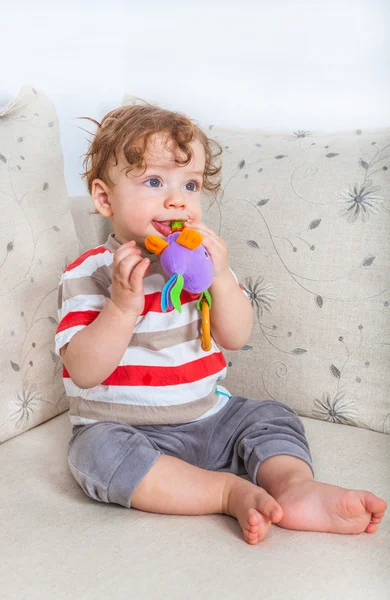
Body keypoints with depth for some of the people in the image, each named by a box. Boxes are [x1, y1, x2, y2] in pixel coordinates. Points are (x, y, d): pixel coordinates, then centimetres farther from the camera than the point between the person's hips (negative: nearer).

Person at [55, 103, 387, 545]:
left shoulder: (199, 259, 3)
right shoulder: (89, 272, -10)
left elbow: (236, 339, -3)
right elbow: (85, 373, -19)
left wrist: (221, 278, -19)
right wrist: (124, 304, -32)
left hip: (207, 418, 5)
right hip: (126, 430, -4)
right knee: (98, 451, -33)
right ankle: (230, 491, -29)